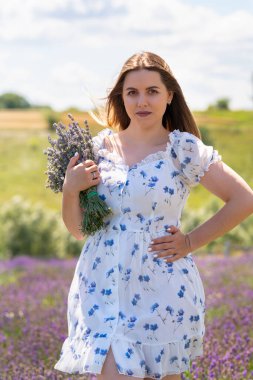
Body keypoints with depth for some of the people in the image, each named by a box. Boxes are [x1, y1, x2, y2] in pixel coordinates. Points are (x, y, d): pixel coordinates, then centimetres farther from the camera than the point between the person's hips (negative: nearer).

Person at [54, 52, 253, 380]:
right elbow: (78, 229, 10)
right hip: (102, 291, 3)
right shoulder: (101, 146, 6)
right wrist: (70, 189, -8)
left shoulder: (181, 148, -5)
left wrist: (191, 242, -5)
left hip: (161, 294, -2)